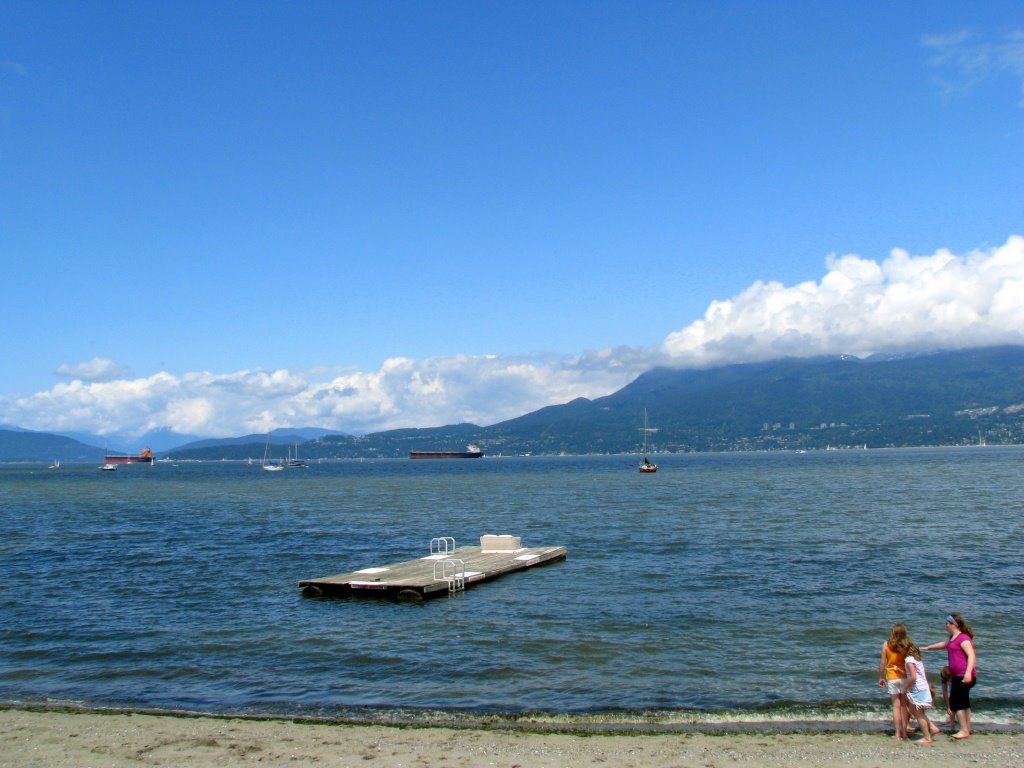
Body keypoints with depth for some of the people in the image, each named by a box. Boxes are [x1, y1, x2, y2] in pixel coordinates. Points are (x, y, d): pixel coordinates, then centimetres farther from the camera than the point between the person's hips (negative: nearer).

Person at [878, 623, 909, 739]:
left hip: (891, 677, 0)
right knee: (904, 705, 10)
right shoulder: (907, 645, -10)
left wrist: (881, 677, 7)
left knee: (896, 705, 7)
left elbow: (882, 662, -4)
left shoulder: (886, 645, -7)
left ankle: (898, 733, 7)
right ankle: (904, 732, 12)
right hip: (905, 677, 0)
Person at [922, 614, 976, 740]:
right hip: (958, 676, 10)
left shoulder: (963, 638, -14)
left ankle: (964, 730, -3)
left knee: (955, 702, -7)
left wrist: (968, 672, -34)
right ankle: (967, 729, 18)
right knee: (964, 703, 13)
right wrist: (927, 648, 48)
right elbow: (944, 644, 37)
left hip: (964, 676, -10)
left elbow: (971, 655, -24)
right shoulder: (953, 638, 18)